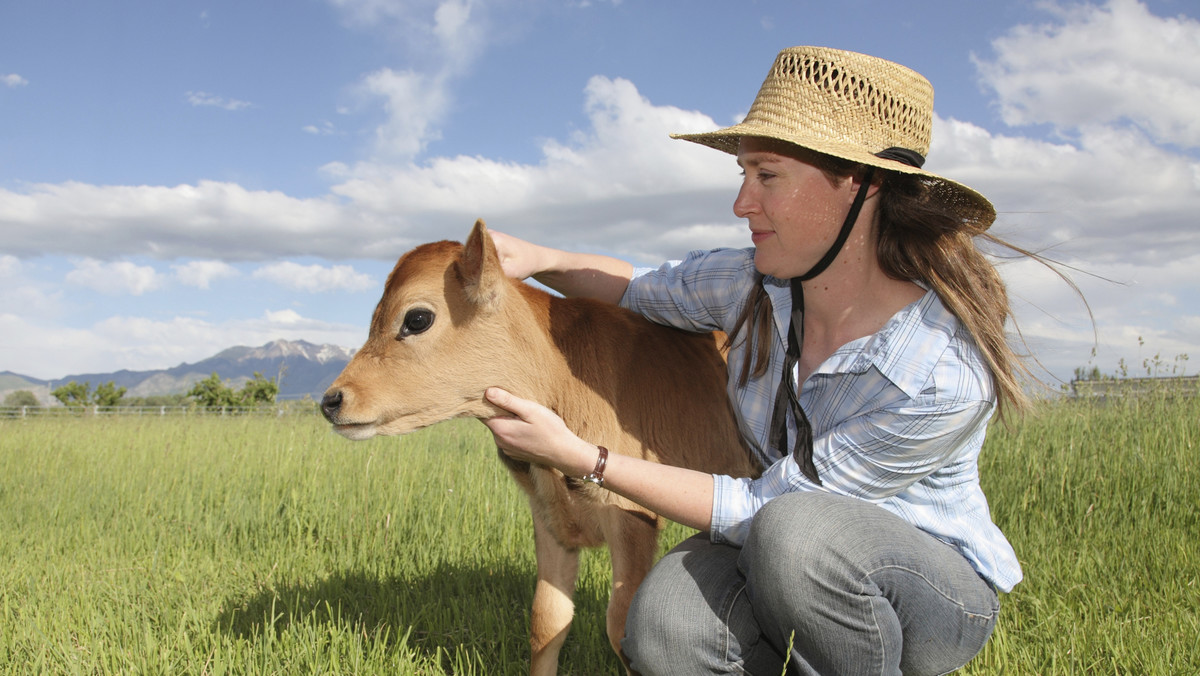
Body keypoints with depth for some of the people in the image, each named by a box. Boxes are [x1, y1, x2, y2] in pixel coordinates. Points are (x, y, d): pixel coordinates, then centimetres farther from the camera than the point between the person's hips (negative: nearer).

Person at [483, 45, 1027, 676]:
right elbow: (642, 287, 9)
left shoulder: (941, 377, -31)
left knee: (794, 531, -38)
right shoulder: (758, 283, -11)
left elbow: (758, 508, -25)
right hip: (780, 553, 5)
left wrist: (579, 457, -25)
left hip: (941, 583, -4)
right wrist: (542, 259, -11)